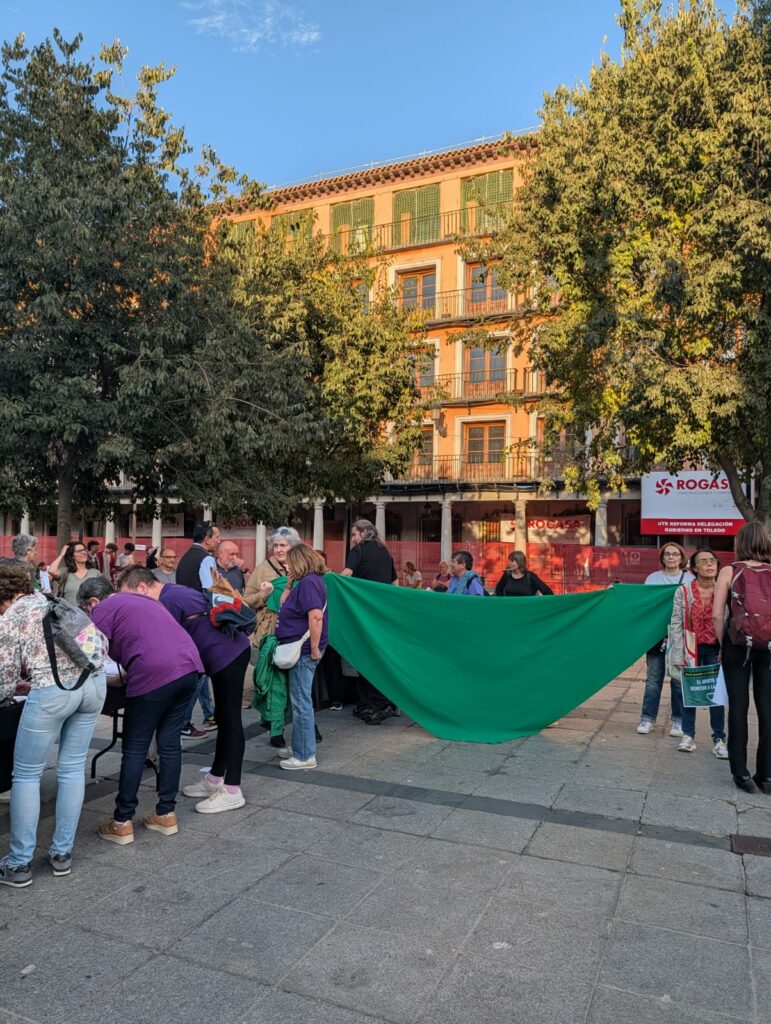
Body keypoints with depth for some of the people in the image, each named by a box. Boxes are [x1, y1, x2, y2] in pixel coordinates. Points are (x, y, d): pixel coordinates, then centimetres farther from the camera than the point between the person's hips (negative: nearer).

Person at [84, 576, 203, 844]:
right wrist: (125, 678, 38)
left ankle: (122, 823, 13)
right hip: (190, 667, 7)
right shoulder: (138, 600, 30)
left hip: (156, 675, -7)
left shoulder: (103, 610, 8)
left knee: (135, 749, 6)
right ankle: (166, 814, 23)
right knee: (170, 743, 15)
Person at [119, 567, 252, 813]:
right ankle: (215, 779, 27)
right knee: (224, 718, 16)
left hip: (228, 655, -10)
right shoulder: (173, 592, 13)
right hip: (228, 652, 10)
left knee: (230, 720, -5)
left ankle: (232, 791, 2)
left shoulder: (168, 600, -17)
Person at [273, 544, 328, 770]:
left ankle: (305, 755, 5)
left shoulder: (309, 582, -16)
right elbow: (284, 606, 20)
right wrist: (289, 584, 10)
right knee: (300, 700, 18)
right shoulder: (305, 582, 16)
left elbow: (316, 617, -26)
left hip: (304, 652, -10)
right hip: (298, 650, 10)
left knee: (301, 702, -3)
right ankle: (299, 747, 29)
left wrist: (315, 648, -24)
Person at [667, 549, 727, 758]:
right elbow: (676, 624, -3)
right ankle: (688, 736, 20)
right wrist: (678, 655, -7)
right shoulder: (683, 591, -3)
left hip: (715, 649, 0)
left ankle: (719, 740, 14)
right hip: (691, 649, 0)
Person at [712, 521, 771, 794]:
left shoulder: (728, 572, -4)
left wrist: (723, 644, 4)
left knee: (738, 706, 7)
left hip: (738, 644, -1)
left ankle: (741, 772, 12)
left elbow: (717, 615, -9)